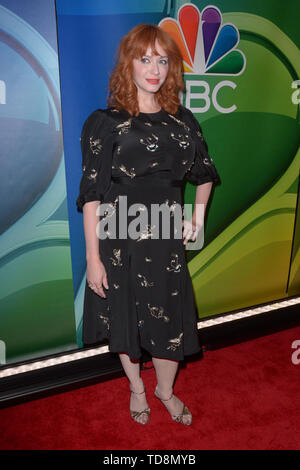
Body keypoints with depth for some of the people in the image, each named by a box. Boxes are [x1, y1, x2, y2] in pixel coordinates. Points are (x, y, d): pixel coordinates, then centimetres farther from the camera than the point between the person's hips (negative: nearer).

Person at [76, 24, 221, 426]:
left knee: (171, 320, 10)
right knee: (125, 317, 13)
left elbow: (204, 174, 18)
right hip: (119, 242, -2)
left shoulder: (182, 120, 5)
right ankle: (136, 388, 43)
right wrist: (93, 257, -12)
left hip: (166, 240, 3)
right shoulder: (106, 122, -7)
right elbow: (91, 194, -10)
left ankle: (165, 390, 40)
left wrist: (198, 213, 2)